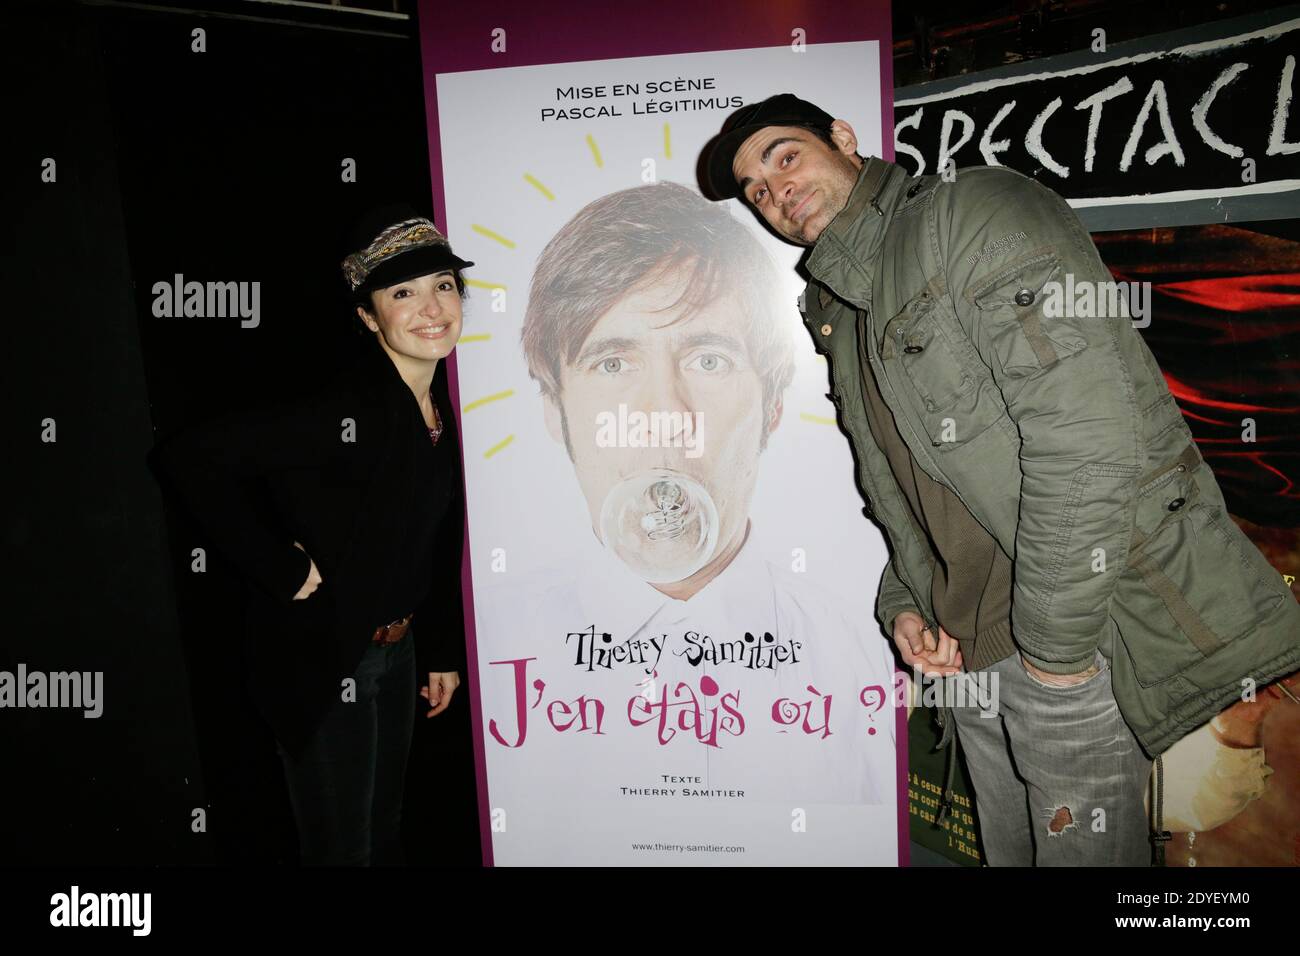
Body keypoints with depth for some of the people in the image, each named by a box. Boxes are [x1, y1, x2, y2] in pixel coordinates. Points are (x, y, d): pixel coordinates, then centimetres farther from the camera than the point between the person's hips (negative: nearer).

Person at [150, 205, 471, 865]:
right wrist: (283, 571, -24)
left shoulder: (438, 416, 2)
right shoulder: (341, 410, -24)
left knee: (385, 834, 24)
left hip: (395, 652, 8)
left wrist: (439, 652, 15)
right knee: (344, 848, 10)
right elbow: (186, 459, -29)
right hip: (322, 661, -7)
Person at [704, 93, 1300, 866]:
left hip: (1084, 635, -8)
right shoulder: (838, 315, 15)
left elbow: (1090, 432, -22)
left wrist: (1055, 647, -20)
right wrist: (902, 603, 6)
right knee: (1010, 848, 20)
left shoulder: (974, 211, -11)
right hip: (968, 654, 8)